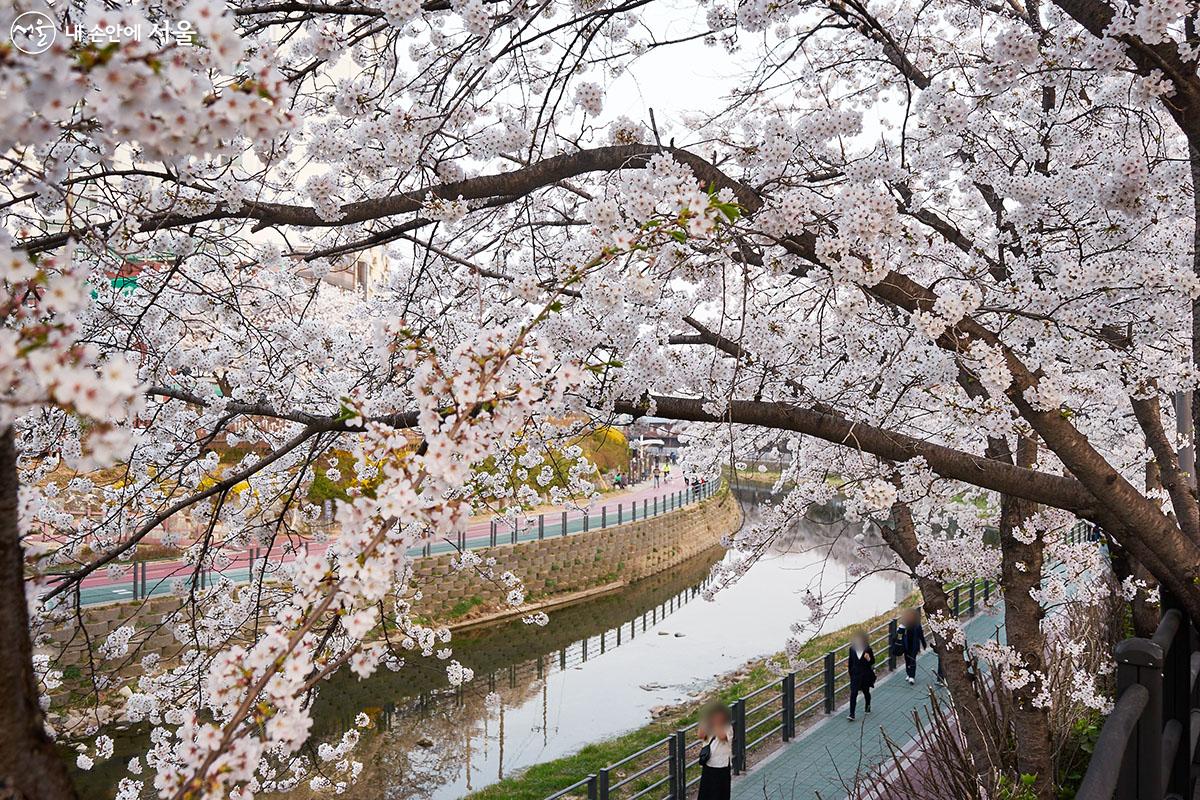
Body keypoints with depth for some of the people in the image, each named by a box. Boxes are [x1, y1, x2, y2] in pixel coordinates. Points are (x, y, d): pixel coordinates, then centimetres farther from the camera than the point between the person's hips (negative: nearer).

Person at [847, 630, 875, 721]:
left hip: (866, 675, -1)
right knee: (853, 694, -8)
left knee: (866, 692, 19)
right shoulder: (852, 649, -5)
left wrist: (868, 659, -28)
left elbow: (873, 662, -6)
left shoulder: (868, 650, -13)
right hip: (855, 674, 1)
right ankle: (852, 714, -8)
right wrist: (849, 670, 12)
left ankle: (867, 707, 47)